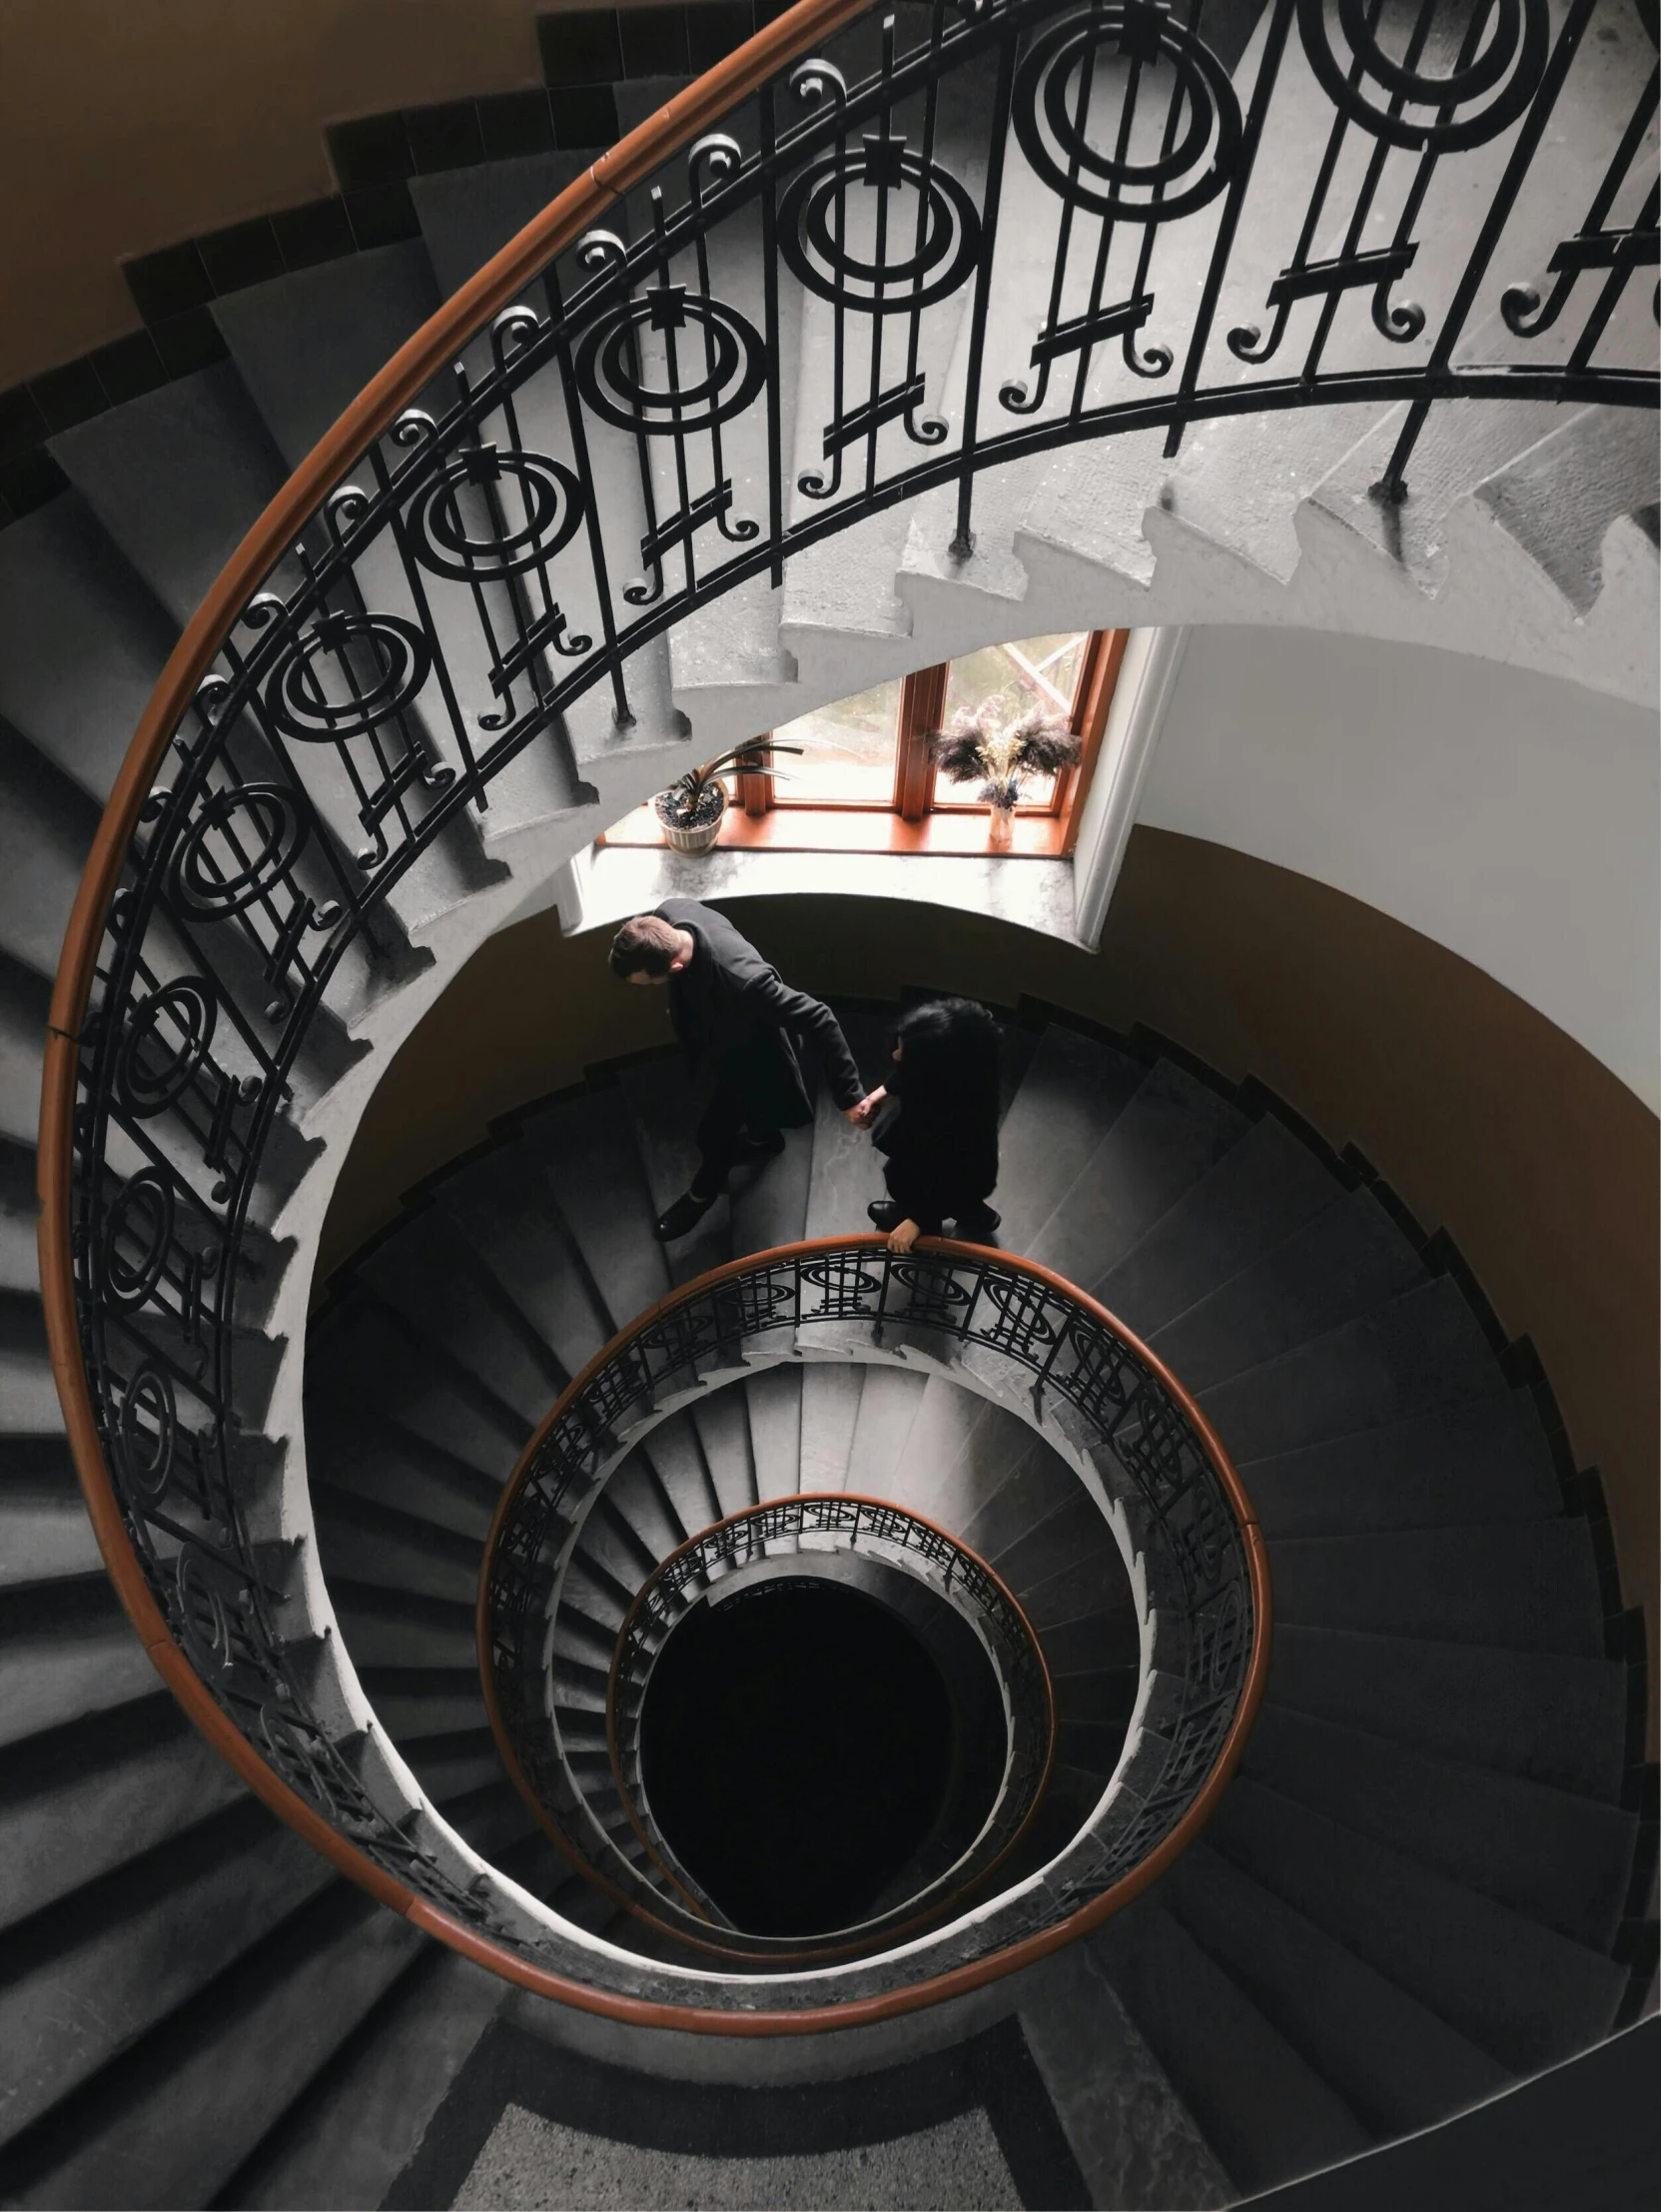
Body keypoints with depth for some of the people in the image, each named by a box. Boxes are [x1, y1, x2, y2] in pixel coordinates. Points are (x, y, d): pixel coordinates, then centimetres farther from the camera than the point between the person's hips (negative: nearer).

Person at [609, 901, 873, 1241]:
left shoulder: (743, 981, -50)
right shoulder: (670, 914, -30)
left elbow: (819, 1020, -41)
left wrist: (848, 1093, -37)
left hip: (745, 1056, -6)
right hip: (713, 1036, 6)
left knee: (713, 1133, 18)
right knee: (738, 1106, 34)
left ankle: (703, 1192, 51)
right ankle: (763, 1139, 67)